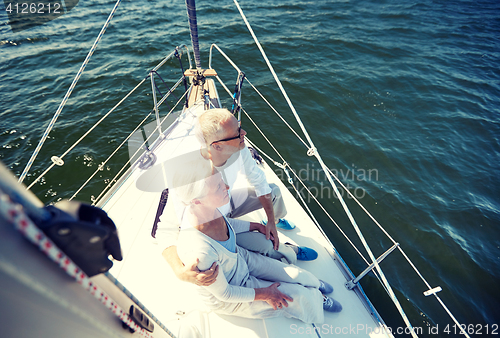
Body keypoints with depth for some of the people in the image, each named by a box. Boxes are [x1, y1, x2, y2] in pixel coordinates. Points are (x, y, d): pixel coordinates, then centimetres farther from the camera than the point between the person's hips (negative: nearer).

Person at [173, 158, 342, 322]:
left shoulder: (203, 208, -24)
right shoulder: (199, 253, -45)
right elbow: (224, 294, -26)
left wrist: (255, 225, 10)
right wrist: (264, 294, -13)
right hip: (225, 298, -5)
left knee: (299, 276, 7)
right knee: (297, 297, 1)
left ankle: (311, 283, 45)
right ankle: (315, 300, 39)